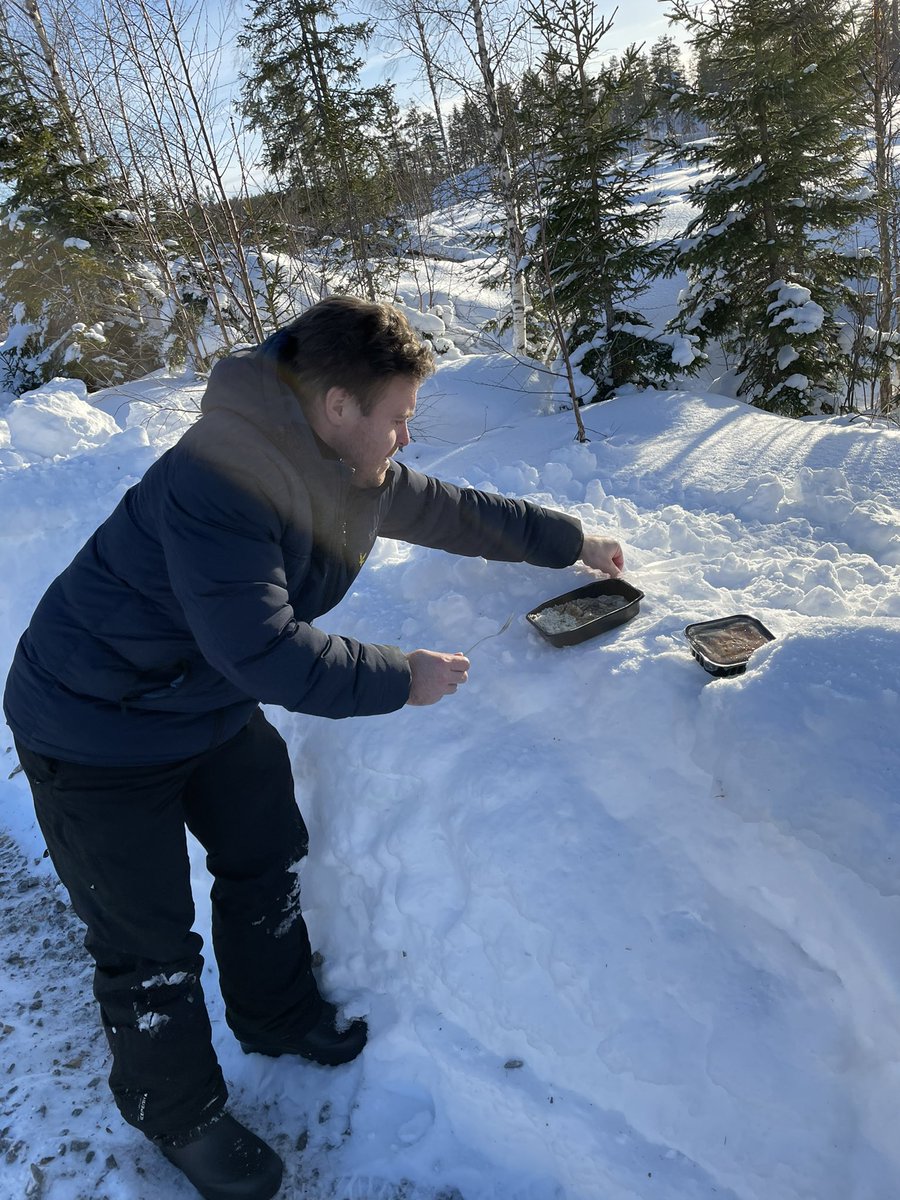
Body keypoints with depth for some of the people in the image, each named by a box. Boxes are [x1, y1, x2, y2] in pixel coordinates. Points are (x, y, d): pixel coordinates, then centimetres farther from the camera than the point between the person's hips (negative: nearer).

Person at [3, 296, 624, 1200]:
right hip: (98, 732, -8)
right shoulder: (220, 480, -34)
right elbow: (263, 647, -37)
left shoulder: (352, 467, -4)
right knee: (152, 949, 5)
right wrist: (404, 678, -26)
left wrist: (569, 540, 15)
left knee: (268, 858, 21)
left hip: (214, 706, 9)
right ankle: (179, 1114, 33)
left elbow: (448, 510, 9)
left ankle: (279, 1015, 48)